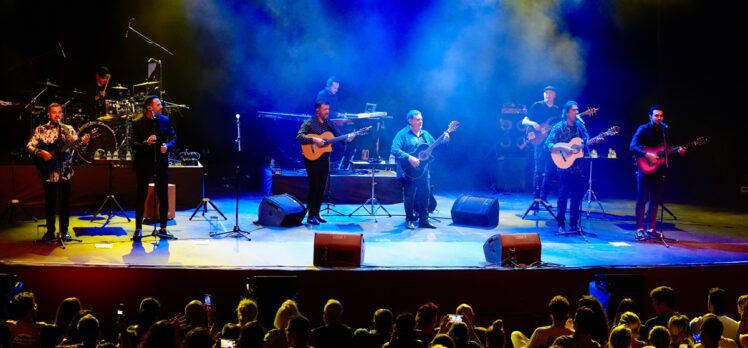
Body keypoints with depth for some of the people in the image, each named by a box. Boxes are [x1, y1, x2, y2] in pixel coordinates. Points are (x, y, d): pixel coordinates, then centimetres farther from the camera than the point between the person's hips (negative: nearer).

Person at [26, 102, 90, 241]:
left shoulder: (68, 129, 6)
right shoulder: (40, 130, 2)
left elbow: (75, 142, -8)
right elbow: (29, 146, -2)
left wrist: (83, 141, -30)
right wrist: (40, 152, -20)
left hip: (65, 172, 1)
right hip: (48, 172, -1)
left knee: (65, 201, 4)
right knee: (49, 201, 6)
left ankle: (64, 230, 13)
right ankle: (50, 230, 15)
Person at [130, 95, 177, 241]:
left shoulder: (165, 120, 1)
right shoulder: (138, 124, -6)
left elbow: (173, 137, 8)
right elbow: (133, 144, -8)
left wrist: (167, 145, -12)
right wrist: (146, 143, -26)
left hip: (161, 163, 2)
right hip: (143, 164, -2)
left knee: (163, 197, 4)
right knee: (141, 196, 4)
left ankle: (163, 229, 13)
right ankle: (138, 229, 12)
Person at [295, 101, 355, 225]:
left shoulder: (330, 124, 12)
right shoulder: (309, 123, -6)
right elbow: (299, 136, -18)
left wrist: (347, 138, -13)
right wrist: (314, 140, -27)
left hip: (325, 159, 6)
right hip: (312, 158, -6)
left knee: (321, 188, 8)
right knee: (314, 187, -7)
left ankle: (316, 213, 17)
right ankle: (311, 216, -2)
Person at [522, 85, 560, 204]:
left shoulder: (557, 110, 17)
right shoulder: (537, 106, 4)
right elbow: (524, 121, 2)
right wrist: (533, 124, -17)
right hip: (539, 140, -5)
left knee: (548, 170, 4)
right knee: (539, 168, -13)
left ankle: (544, 196, 10)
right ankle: (536, 195, -11)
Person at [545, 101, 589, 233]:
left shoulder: (581, 126, 10)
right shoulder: (559, 127, -4)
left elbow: (587, 143, 13)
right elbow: (549, 144, -10)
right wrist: (564, 148, -21)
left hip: (579, 167, 4)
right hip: (565, 167, -4)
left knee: (577, 196, 6)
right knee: (563, 196, -2)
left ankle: (573, 224, 14)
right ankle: (561, 224, 5)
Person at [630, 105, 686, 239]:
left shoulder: (665, 130, 10)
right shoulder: (643, 129, -7)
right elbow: (633, 146, -16)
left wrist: (678, 151, -6)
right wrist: (647, 154, -27)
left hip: (659, 169, 5)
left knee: (656, 200, 6)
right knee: (642, 199, -5)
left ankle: (650, 229, 14)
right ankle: (639, 230, -2)